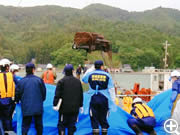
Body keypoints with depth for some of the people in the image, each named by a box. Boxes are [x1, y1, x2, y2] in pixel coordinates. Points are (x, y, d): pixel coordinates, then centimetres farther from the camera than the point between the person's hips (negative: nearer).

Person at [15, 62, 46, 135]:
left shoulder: (21, 81, -5)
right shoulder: (39, 80, -6)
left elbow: (17, 93, 2)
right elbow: (44, 92, 2)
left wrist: (17, 100, 23)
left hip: (26, 108, 0)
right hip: (38, 107, 0)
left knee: (25, 125, 5)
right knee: (38, 125, 14)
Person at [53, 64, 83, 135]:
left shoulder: (61, 81, -7)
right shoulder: (78, 81, 7)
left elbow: (57, 94, -10)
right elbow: (81, 95, 13)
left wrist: (55, 104, -4)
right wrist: (81, 105, 20)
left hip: (64, 108, -3)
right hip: (75, 108, 3)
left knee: (61, 124, 5)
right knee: (71, 125, 10)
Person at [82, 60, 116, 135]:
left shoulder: (90, 74, 1)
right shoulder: (107, 75, 0)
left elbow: (83, 80, 23)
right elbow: (111, 89, 0)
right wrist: (113, 100, 5)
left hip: (93, 99, 0)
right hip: (104, 99, 0)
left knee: (94, 118, 6)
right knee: (103, 118, 10)